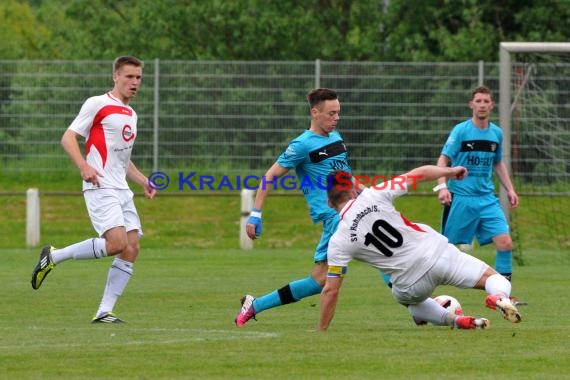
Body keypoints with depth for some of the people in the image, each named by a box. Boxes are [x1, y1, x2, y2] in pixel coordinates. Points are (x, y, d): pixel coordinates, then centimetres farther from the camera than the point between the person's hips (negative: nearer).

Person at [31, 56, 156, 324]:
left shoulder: (130, 114, 22)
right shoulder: (97, 104, -3)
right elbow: (68, 138, -7)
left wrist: (143, 181, 19)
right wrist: (84, 166, -23)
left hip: (122, 191, 8)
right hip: (100, 188, -8)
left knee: (132, 249, -4)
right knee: (117, 243, -23)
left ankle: (104, 312, -2)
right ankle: (53, 257, -6)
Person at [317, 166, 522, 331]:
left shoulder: (338, 242, -5)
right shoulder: (373, 196, -5)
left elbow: (330, 290, -4)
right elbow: (421, 174, -2)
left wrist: (320, 332, 5)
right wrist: (450, 171, 16)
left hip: (412, 283, 1)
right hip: (437, 252, -1)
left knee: (410, 300, 37)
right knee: (494, 279, 11)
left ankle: (453, 319, 10)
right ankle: (499, 296, -26)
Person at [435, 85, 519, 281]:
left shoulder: (496, 133, 8)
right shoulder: (460, 130, -7)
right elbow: (443, 160, -10)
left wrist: (509, 189, 16)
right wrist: (442, 187, -24)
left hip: (487, 199, 4)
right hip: (460, 198, -4)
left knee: (505, 243, -10)